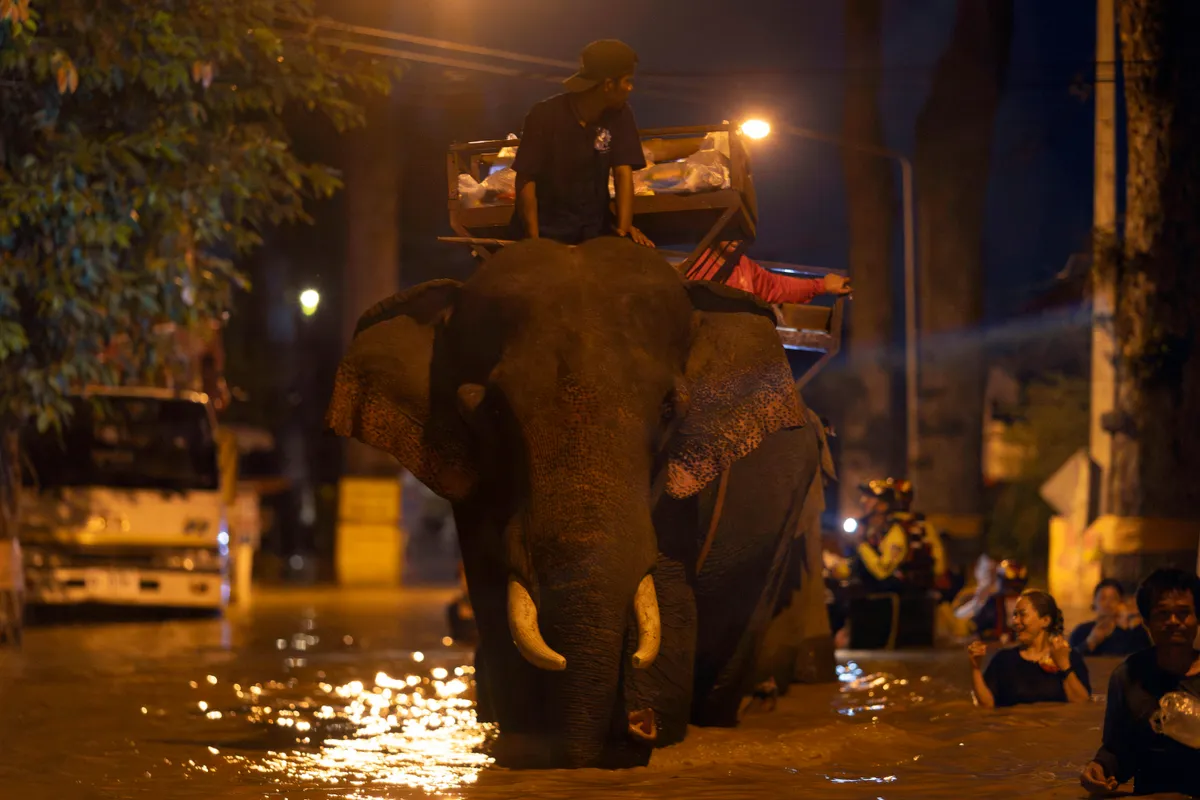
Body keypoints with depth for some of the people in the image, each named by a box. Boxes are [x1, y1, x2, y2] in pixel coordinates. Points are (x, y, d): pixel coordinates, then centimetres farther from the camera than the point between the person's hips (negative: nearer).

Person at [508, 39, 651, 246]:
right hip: (547, 230, -3)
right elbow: (526, 180, -12)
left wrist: (624, 228, -21)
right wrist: (533, 239, -19)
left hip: (595, 228, 3)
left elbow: (623, 172, -8)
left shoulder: (620, 116, -2)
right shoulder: (546, 116, -13)